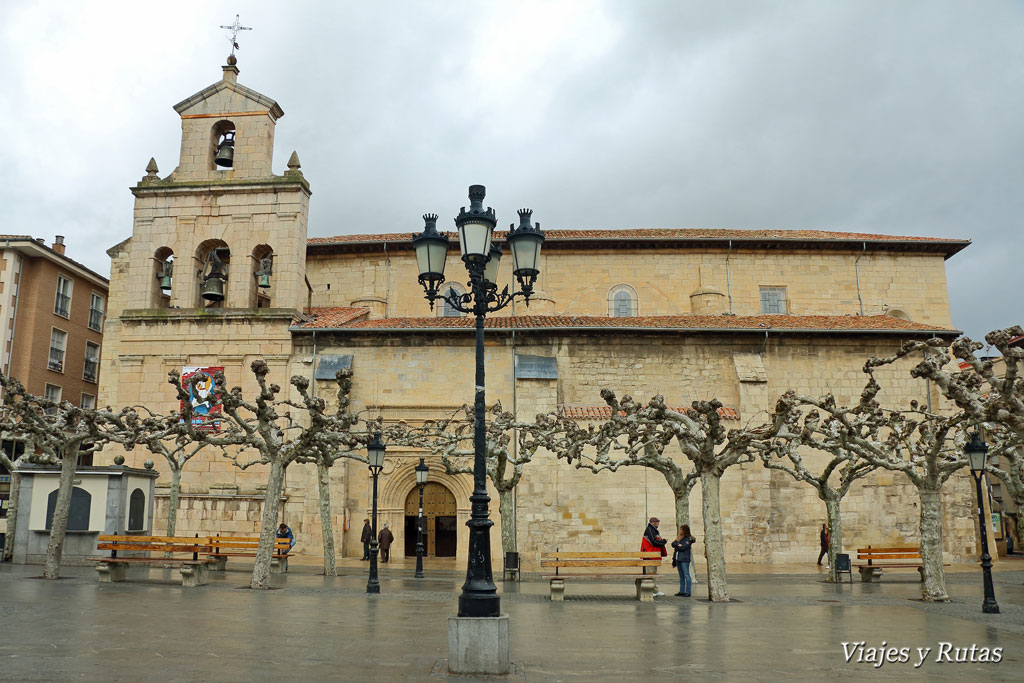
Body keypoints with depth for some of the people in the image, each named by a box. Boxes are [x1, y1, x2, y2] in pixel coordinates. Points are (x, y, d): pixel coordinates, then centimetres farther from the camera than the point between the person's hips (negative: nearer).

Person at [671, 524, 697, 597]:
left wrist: (676, 546, -2)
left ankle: (688, 592, -5)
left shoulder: (689, 539, -5)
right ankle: (682, 591, 15)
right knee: (681, 576, 11)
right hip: (678, 558, 7)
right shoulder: (679, 537, 18)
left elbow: (683, 547, -15)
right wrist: (678, 545, -11)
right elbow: (673, 544, 6)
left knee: (686, 575, -7)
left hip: (685, 559, -7)